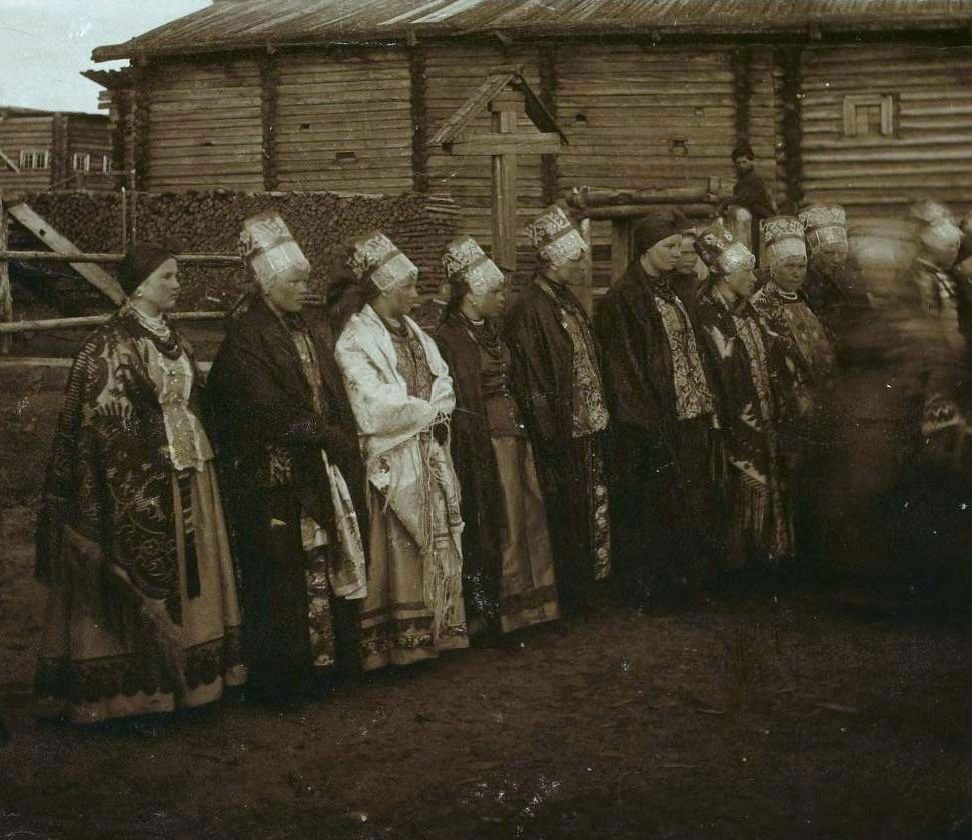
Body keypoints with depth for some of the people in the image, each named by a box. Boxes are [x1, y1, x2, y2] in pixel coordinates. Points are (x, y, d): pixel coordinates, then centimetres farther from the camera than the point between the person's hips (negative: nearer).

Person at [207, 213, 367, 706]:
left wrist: (339, 444, -3)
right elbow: (272, 412, -17)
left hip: (320, 475, 7)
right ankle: (277, 679, 6)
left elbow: (335, 402, 13)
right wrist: (330, 438, -10)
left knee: (323, 569, 7)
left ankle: (320, 662, 17)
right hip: (274, 481, -7)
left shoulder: (310, 332, 14)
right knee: (280, 580, -3)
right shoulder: (245, 337, -9)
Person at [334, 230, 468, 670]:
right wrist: (429, 409, -7)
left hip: (431, 460, 8)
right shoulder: (355, 341, -10)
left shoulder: (412, 333, 15)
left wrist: (427, 409, -9)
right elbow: (376, 409, -18)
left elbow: (444, 388, 12)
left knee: (437, 548, 9)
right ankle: (398, 642, 2)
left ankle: (435, 631, 17)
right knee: (399, 556, -4)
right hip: (392, 465, -8)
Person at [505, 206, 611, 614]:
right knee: (565, 514, 0)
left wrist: (599, 414, 12)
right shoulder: (529, 309, -15)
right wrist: (552, 436, -19)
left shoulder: (567, 301, 11)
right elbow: (531, 378, -18)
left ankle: (583, 588, 23)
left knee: (590, 504, 13)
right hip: (560, 433, -8)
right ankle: (566, 596, 11)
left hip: (586, 427, 9)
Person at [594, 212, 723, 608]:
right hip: (653, 425, -8)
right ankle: (649, 587, 10)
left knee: (689, 506, 13)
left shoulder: (671, 293, 13)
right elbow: (626, 368, -17)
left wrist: (708, 409, 12)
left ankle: (685, 577, 23)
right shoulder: (623, 300, -13)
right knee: (654, 507, -1)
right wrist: (650, 424, -21)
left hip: (690, 420, 8)